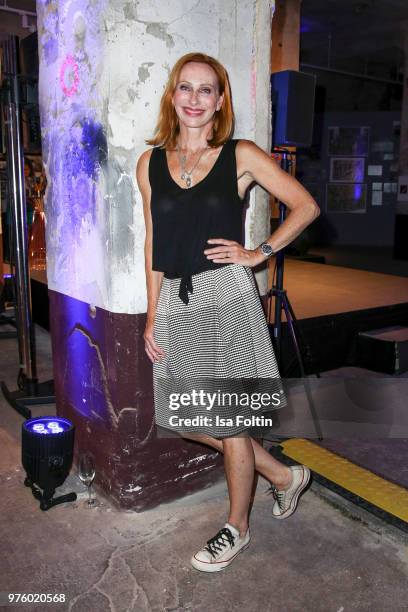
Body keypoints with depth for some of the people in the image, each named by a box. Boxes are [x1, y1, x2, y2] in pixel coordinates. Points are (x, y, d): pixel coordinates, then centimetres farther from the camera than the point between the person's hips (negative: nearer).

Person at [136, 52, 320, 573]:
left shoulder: (242, 156, -1)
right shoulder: (151, 163, 9)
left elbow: (306, 206, 4)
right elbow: (153, 244, 9)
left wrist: (260, 253, -5)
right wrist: (152, 316, 6)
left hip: (226, 299, -5)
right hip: (176, 304, 5)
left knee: (230, 420, 6)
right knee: (188, 420, 11)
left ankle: (236, 529, 31)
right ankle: (283, 476, 34)